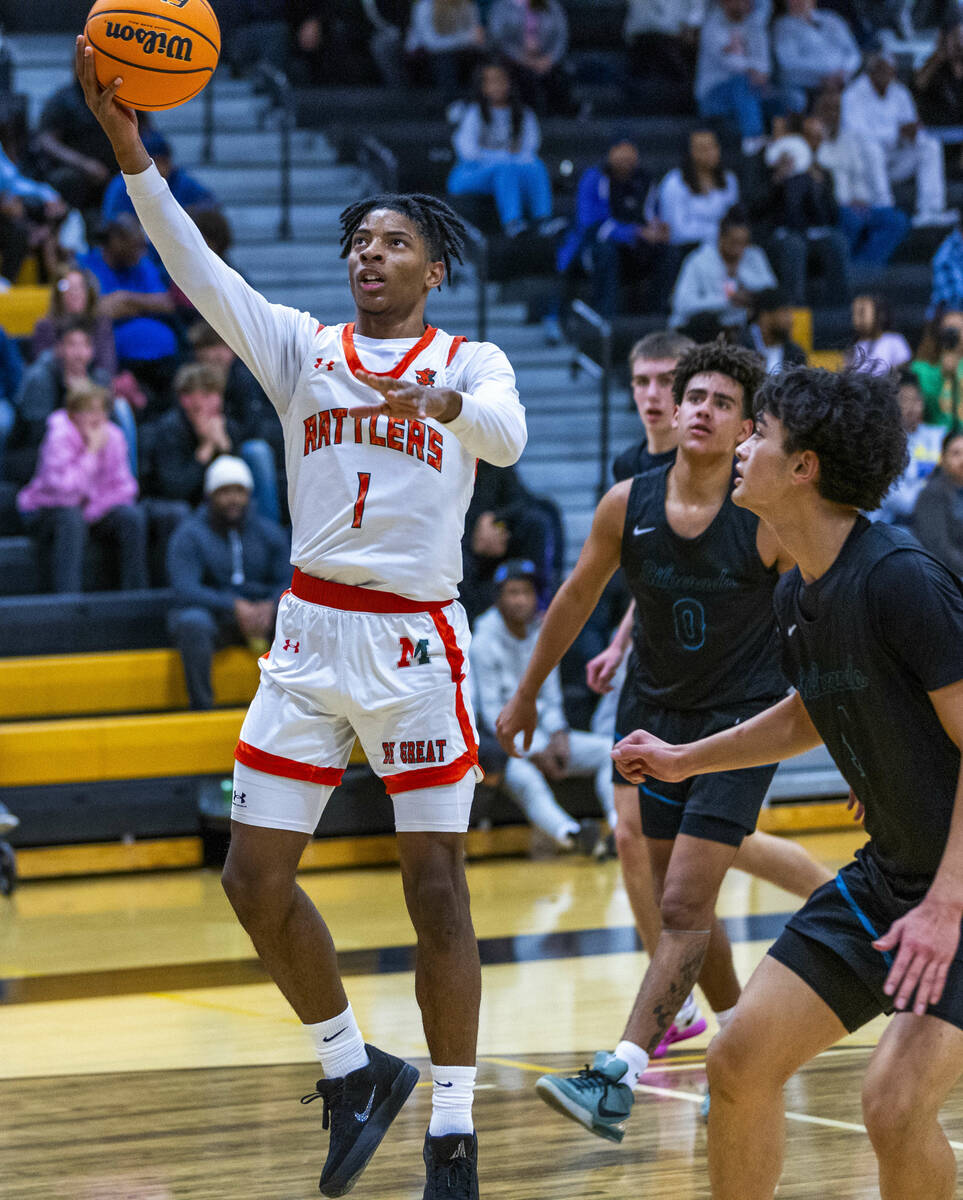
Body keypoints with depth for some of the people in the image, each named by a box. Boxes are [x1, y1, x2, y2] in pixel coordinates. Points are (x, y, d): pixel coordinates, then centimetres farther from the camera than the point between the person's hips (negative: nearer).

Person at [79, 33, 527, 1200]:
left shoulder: (470, 361, 4)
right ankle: (351, 1069, 21)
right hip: (310, 631, 3)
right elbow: (196, 268, -6)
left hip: (417, 640, -3)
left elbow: (506, 435, -19)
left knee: (435, 887, -4)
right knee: (255, 875, 0)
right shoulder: (301, 346, 9)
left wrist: (438, 398, -42)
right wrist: (127, 146, -20)